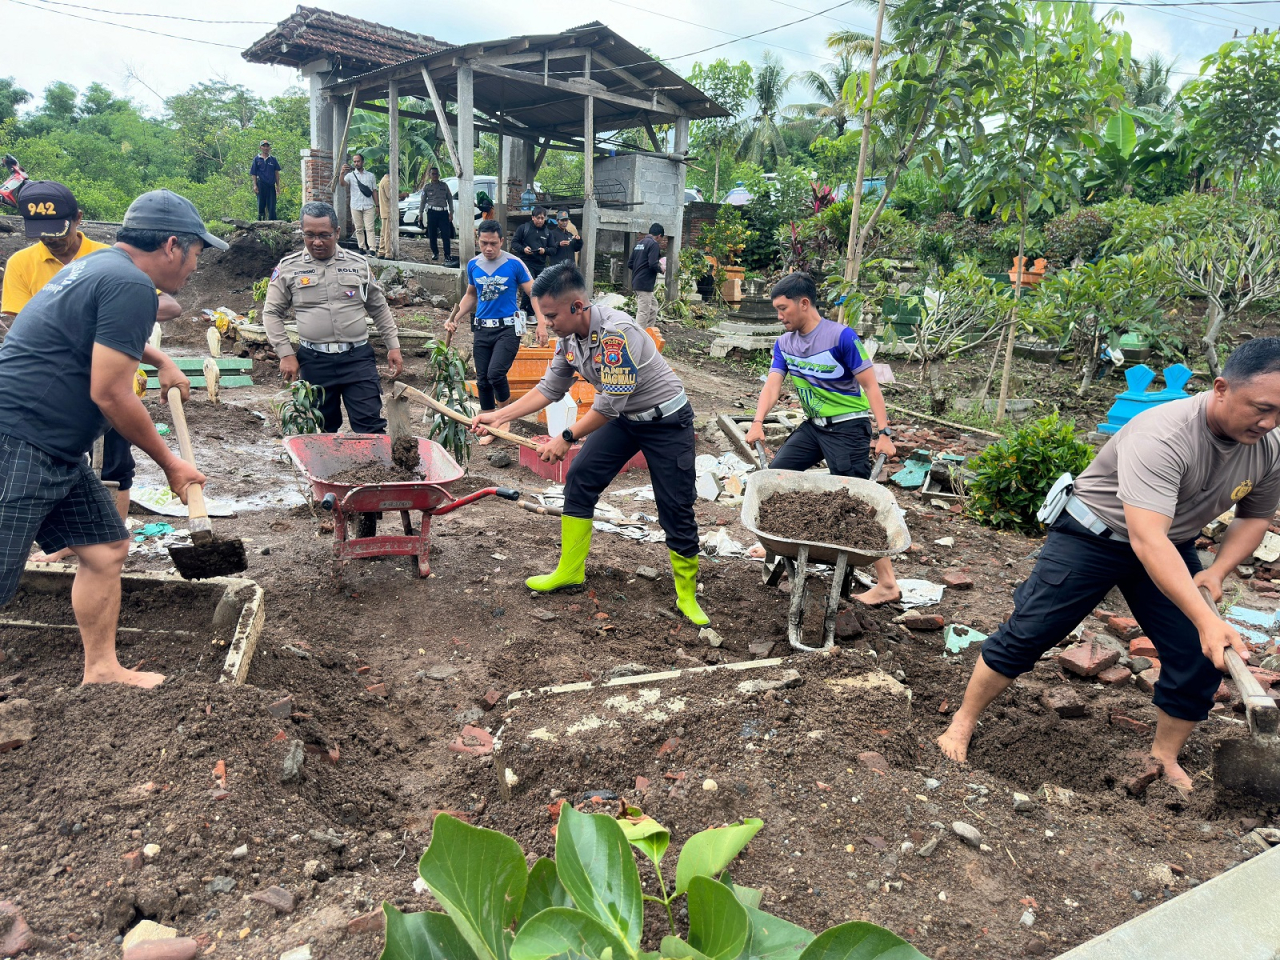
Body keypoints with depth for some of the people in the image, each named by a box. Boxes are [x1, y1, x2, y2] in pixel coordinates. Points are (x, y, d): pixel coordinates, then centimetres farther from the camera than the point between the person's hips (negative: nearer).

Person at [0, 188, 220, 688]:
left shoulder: (98, 264, 15)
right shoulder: (132, 285, -16)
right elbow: (109, 394, -17)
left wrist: (162, 361, 35)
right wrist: (170, 464, -7)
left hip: (56, 452, 11)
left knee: (106, 548, 12)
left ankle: (101, 671, 23)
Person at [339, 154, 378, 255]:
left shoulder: (370, 175, 10)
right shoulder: (350, 175, 6)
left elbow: (374, 191, 12)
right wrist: (342, 173, -31)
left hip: (368, 206, -1)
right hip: (355, 206, 1)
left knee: (369, 228, -8)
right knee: (359, 229, 5)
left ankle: (372, 249, -14)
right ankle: (362, 249, 10)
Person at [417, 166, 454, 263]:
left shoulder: (444, 185, 9)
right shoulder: (427, 186, 7)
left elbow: (450, 199, 10)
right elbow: (423, 201, 9)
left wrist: (451, 212, 2)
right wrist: (420, 214, 3)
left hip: (443, 212, 0)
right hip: (432, 212, 0)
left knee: (446, 234, -7)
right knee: (432, 235, 2)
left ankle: (447, 254, -3)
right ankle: (435, 253, 14)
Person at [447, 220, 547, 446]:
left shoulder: (514, 264, -7)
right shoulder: (473, 265, 6)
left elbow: (533, 294, -3)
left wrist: (542, 323, -14)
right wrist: (455, 318, 7)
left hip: (507, 328, -5)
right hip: (482, 328, 5)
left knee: (496, 373, -19)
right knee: (482, 379, 7)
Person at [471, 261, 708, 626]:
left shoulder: (616, 332, -31)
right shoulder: (569, 337, -5)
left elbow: (611, 401, -29)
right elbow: (549, 389, 4)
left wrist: (567, 438, -22)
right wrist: (498, 416, -1)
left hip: (666, 421, -8)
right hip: (623, 418, 8)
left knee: (677, 512, -4)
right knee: (579, 479, 1)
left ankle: (687, 595, 13)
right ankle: (570, 571, 15)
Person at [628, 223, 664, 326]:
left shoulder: (639, 243, 15)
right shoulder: (654, 244, -10)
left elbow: (629, 264, 16)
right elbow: (653, 264, -20)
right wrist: (660, 269, -1)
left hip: (636, 282, 9)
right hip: (645, 284, -9)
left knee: (653, 305, 19)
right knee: (643, 312, -7)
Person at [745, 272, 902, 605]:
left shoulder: (841, 336, -18)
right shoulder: (784, 343, 3)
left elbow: (869, 385, -17)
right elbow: (773, 384, -7)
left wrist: (883, 433, -24)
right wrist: (758, 422, -24)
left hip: (847, 427, -7)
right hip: (814, 425, 7)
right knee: (775, 473, 10)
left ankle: (887, 584, -5)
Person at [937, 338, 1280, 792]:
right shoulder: (1162, 436, -35)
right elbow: (1147, 540, -43)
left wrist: (1216, 572, -10)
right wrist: (1206, 620, -49)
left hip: (1174, 545, 6)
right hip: (1095, 533, -6)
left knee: (1202, 658, 0)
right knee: (1027, 632, -5)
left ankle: (1166, 757, 23)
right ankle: (963, 721, 12)